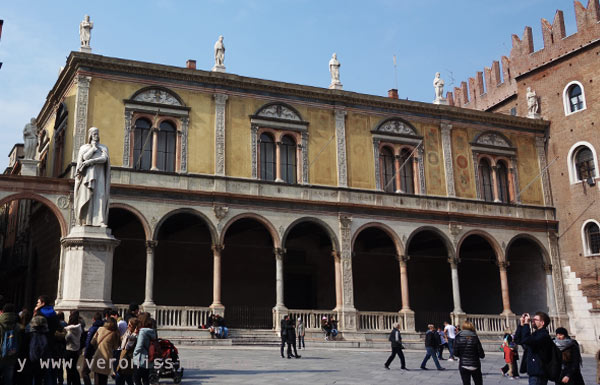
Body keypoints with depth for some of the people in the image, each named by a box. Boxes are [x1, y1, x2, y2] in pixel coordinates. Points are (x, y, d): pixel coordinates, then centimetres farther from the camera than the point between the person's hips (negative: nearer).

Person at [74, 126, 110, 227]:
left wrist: (90, 161, -15)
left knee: (100, 196, -13)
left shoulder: (103, 148, 13)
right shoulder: (84, 147, 13)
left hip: (99, 176, 0)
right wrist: (93, 147, -2)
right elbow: (85, 157, -7)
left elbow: (104, 159, -6)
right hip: (87, 175, 0)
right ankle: (85, 221, -12)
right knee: (86, 196, -11)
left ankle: (101, 221, -22)